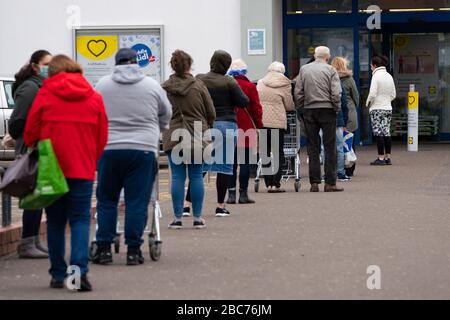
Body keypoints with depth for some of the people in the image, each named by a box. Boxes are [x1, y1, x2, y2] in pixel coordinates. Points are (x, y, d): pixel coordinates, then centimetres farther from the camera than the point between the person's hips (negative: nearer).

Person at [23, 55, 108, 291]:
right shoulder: (94, 97, 3)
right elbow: (102, 136, 6)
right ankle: (80, 269, -16)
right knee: (80, 219, 2)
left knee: (55, 222, 10)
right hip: (83, 169, 0)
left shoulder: (45, 94, -3)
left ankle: (58, 274, 11)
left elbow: (30, 132, 0)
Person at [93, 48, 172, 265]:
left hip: (109, 149, 1)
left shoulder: (103, 85, 5)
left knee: (106, 200, 10)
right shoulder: (152, 86, 5)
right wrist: (156, 131, 37)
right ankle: (133, 250, 1)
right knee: (137, 202, 2)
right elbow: (166, 114, 18)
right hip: (143, 149, -1)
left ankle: (104, 248, 8)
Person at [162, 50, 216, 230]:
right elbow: (211, 113, 2)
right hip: (197, 137, -1)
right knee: (196, 177, 5)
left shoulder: (164, 88, -2)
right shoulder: (198, 86, -4)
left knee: (177, 177, 3)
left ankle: (178, 218, 3)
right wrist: (207, 127, 20)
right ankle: (198, 218, 8)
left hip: (173, 137, 1)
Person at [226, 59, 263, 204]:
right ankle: (243, 194, 1)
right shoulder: (250, 87, -5)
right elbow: (256, 108, -4)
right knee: (245, 162, 2)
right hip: (246, 130, -2)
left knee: (231, 163, 6)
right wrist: (258, 125, 7)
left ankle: (231, 193, 3)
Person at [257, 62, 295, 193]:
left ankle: (269, 183, 8)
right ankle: (275, 184, -2)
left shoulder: (260, 83, 8)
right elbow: (290, 106, 2)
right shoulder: (285, 84, -2)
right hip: (277, 122, -3)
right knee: (278, 153, 3)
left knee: (266, 152, 9)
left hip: (262, 122, 3)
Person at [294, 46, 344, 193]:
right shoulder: (330, 70, -4)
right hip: (327, 109, -3)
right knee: (330, 147, 1)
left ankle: (314, 183, 5)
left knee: (313, 147, 7)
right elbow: (336, 94, -10)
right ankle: (330, 183, -1)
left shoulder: (304, 69, 6)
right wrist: (337, 109, 3)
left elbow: (298, 92, 4)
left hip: (309, 110, 3)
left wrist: (302, 108, 12)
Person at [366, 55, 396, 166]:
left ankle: (381, 158, -6)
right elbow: (393, 95, 14)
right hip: (388, 108, 7)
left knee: (379, 134, -5)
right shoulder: (389, 76, 10)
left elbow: (372, 94, -18)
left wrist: (368, 103, -2)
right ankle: (388, 158, 11)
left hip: (377, 108, -7)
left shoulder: (376, 76, -12)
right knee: (387, 133, 10)